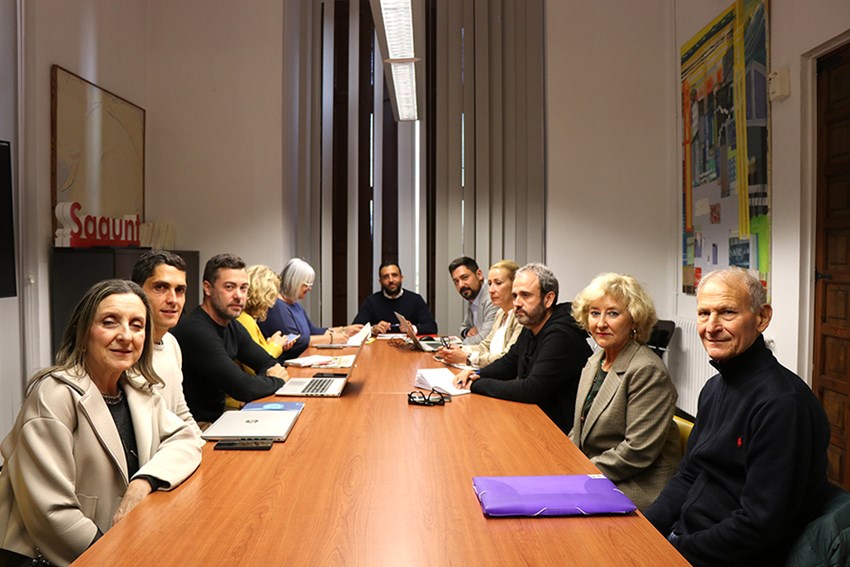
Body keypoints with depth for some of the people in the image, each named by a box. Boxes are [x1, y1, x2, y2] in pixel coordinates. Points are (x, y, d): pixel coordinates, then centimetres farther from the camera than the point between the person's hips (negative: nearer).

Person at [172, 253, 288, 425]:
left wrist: (274, 371, -11)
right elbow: (243, 388, -29)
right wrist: (276, 380, -9)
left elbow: (268, 363, 13)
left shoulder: (233, 327, 6)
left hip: (219, 417, 9)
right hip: (198, 428, -8)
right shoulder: (197, 332, -24)